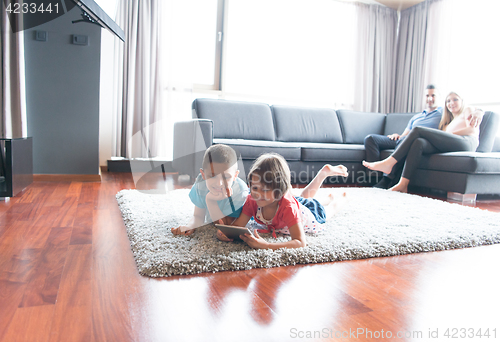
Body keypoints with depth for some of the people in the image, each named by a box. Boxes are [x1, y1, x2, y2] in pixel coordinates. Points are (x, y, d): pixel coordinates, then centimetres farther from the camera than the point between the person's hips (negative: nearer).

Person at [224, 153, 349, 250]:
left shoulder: (288, 207, -51)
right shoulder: (252, 201, -36)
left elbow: (300, 242, -56)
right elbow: (237, 226, -32)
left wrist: (266, 245, -69)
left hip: (313, 213, -4)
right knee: (302, 198, 38)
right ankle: (325, 171, 54)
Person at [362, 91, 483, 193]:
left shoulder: (468, 110, 26)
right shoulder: (448, 122, 40)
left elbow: (472, 130, 7)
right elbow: (443, 139, 19)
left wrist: (450, 133, 1)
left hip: (467, 142, -5)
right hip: (447, 147, 5)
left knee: (418, 130, -19)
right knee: (418, 142, -26)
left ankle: (389, 163, -26)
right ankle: (403, 184, -39)